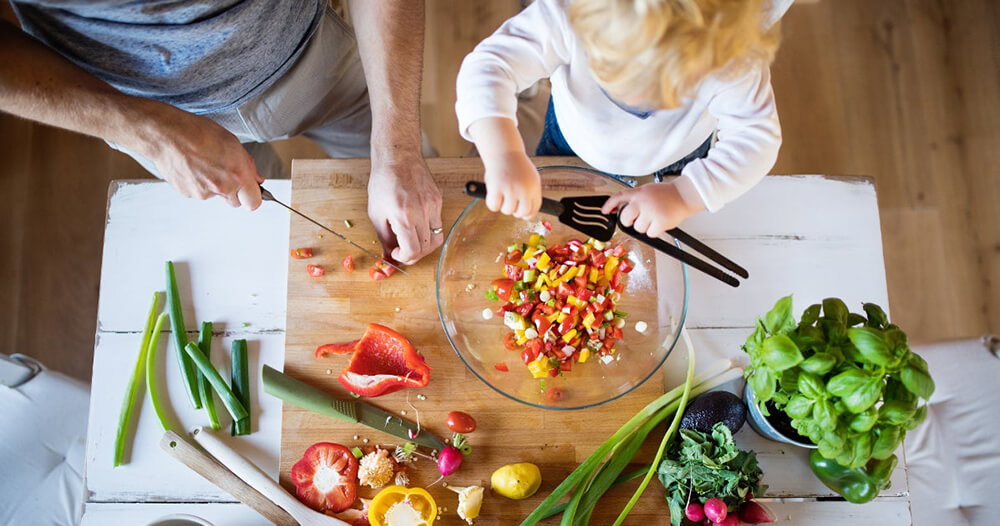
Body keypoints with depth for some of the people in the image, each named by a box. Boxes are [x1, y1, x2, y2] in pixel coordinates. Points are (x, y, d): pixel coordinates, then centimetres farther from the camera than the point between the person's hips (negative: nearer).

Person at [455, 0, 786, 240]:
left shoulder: (734, 64, -41)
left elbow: (756, 138, -34)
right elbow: (489, 65, -47)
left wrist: (685, 195, -50)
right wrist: (504, 155, -65)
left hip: (675, 165, 1)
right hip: (573, 144, 0)